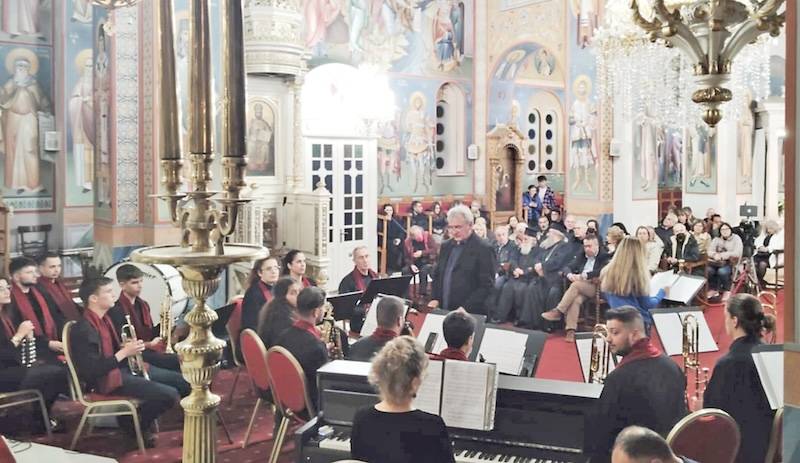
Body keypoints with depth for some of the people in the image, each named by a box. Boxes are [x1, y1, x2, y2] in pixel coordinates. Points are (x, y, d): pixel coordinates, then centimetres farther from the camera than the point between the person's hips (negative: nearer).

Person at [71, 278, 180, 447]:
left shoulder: (103, 319, 8)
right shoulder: (84, 330, -21)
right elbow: (92, 371, -25)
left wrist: (130, 347, 4)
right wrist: (124, 353, -23)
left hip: (119, 370, 10)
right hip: (108, 380, -10)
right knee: (170, 395, -17)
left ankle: (138, 421, 18)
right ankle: (134, 424, 6)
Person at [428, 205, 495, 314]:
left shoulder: (484, 249, -8)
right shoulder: (446, 246, 12)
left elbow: (486, 285, -12)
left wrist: (465, 308, -19)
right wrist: (435, 299, 4)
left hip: (471, 314, -5)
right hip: (443, 311, 5)